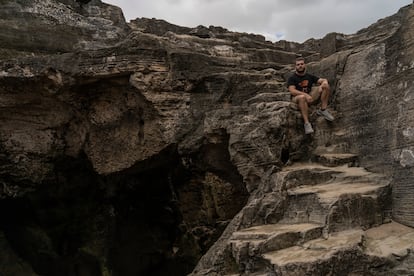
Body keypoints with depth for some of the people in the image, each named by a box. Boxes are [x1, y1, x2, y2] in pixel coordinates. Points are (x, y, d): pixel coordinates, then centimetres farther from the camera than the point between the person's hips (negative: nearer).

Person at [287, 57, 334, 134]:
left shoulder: (309, 76, 12)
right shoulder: (292, 78, -3)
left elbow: (324, 80, 9)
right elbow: (292, 91, -18)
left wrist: (322, 86, -17)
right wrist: (305, 95, -32)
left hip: (309, 97, 5)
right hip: (297, 98, -5)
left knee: (326, 86, -8)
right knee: (302, 97, -43)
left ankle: (322, 110, -11)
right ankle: (306, 123, -41)